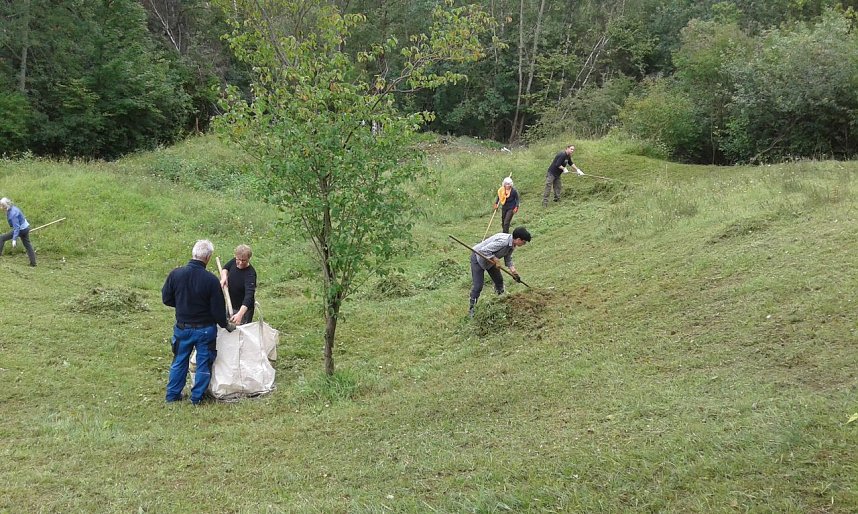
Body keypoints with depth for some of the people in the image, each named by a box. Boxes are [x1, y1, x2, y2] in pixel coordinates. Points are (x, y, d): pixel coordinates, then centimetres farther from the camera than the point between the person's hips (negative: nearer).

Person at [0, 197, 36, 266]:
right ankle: (33, 262, 22)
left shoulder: (13, 213, -27)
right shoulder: (12, 208, 0)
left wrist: (14, 239, -31)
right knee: (27, 245, 17)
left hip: (21, 229, -10)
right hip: (26, 228, 10)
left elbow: (16, 227, -29)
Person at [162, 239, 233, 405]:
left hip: (182, 327, 3)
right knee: (203, 363, 12)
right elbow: (218, 309, -13)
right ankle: (197, 397, 18)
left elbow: (166, 299, 0)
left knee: (179, 361, 19)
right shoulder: (211, 280, -20)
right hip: (205, 329, -3)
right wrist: (226, 324, 5)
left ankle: (172, 394, 26)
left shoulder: (175, 274, -11)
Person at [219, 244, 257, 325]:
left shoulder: (250, 274, -31)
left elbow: (249, 296, -41)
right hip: (231, 305, 7)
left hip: (244, 308, -7)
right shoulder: (234, 262, -10)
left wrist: (240, 314, -55)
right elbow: (225, 268, 13)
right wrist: (224, 277, -12)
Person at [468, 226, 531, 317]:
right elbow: (484, 250, -37)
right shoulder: (503, 241, -36)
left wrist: (512, 268, -10)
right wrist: (495, 260, -27)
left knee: (499, 280, 19)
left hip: (491, 259, 9)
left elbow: (508, 258, 6)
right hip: (478, 257, -9)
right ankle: (471, 309, 1)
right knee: (478, 286, -10)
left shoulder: (512, 244, -6)